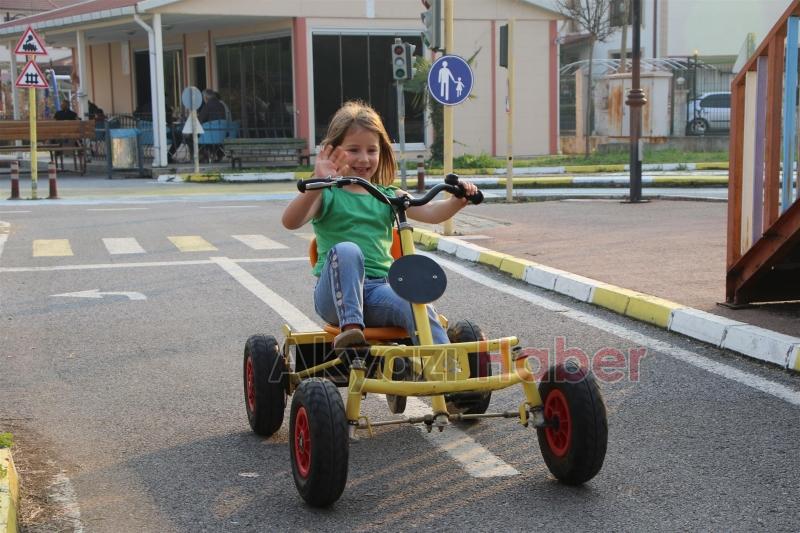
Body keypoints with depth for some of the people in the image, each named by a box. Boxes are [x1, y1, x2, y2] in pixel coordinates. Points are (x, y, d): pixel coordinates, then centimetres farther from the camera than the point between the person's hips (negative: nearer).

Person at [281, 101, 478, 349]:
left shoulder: (388, 196, 18)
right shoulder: (327, 195, 6)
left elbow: (430, 212, 3)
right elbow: (290, 221, -14)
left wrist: (457, 201, -19)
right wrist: (318, 185, -31)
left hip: (379, 288, 3)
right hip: (337, 292, -3)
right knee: (346, 250, -34)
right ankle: (350, 328, -37)